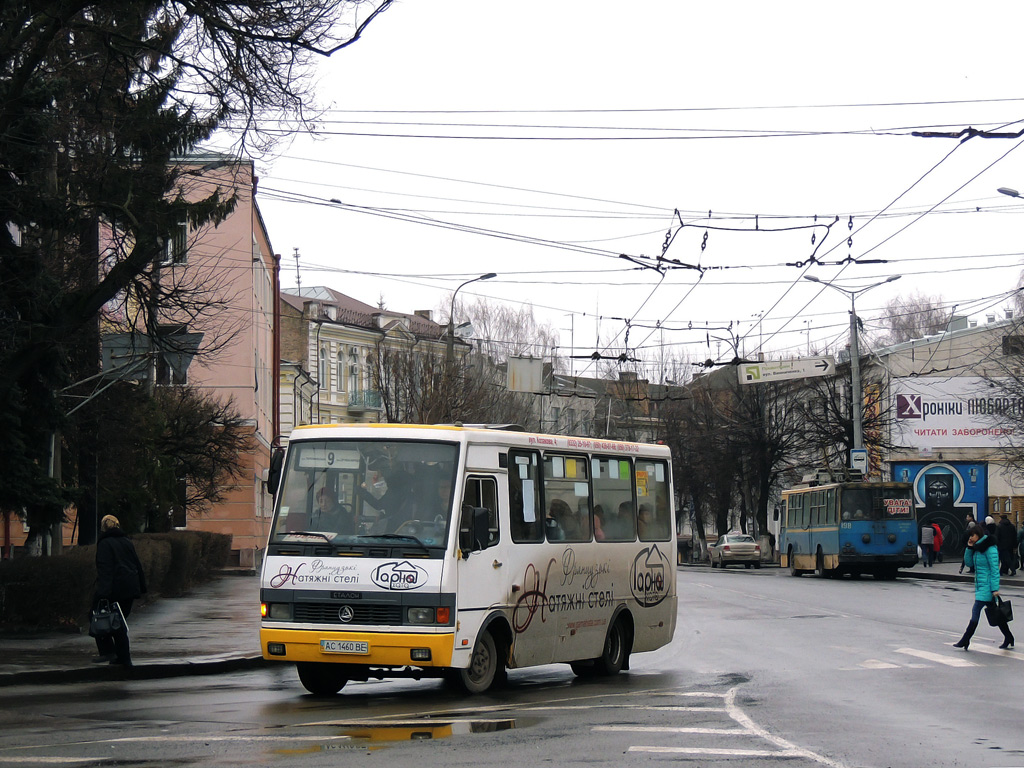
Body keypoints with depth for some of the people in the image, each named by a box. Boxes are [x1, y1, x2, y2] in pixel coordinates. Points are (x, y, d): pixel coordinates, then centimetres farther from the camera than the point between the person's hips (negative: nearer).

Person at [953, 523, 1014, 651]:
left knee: (975, 612, -9)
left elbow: (995, 569, -17)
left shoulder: (990, 549, -15)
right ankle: (1008, 637, 20)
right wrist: (969, 548, 2)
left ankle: (965, 641, -7)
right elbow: (969, 563, 16)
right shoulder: (977, 548, 11)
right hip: (979, 585, 9)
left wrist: (995, 589, -20)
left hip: (987, 586, -9)